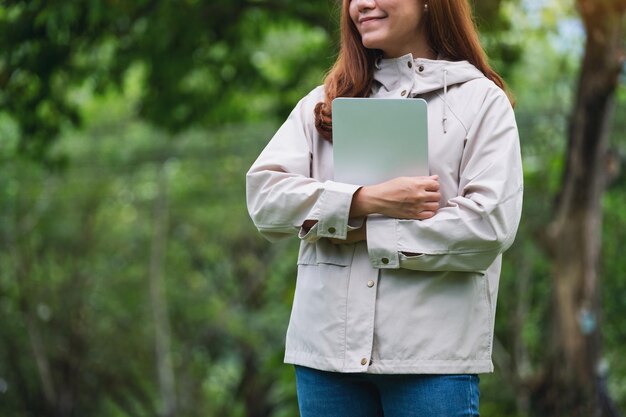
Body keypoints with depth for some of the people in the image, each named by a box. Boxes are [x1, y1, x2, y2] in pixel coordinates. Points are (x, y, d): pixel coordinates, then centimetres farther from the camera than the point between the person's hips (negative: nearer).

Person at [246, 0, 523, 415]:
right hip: (327, 347, 3)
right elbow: (263, 193, 1)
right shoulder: (324, 101, 16)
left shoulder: (480, 99, 4)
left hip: (433, 355, -3)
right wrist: (366, 201, -13)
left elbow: (491, 225, -9)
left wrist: (364, 232, -7)